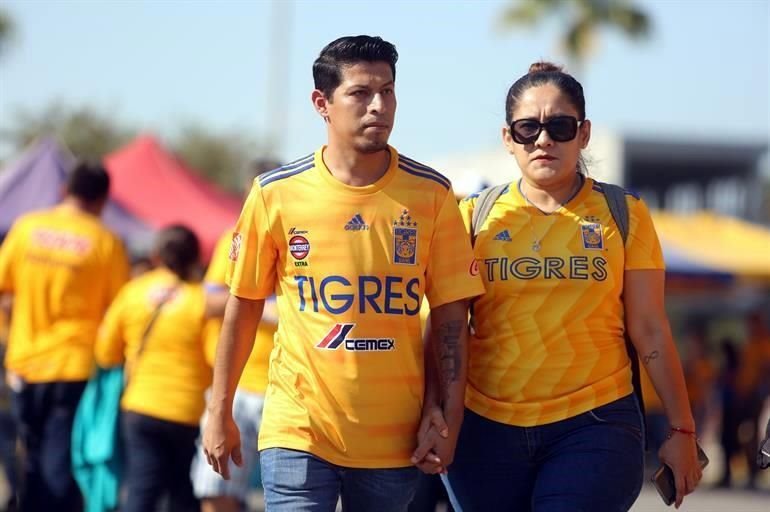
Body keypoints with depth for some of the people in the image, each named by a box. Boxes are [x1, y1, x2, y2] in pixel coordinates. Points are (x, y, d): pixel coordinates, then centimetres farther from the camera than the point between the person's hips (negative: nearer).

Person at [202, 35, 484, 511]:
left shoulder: (431, 194, -1)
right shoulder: (276, 193, -3)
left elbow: (451, 317, 2)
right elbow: (244, 306, 6)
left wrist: (450, 420, -3)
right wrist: (220, 413, 8)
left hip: (393, 439, 1)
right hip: (298, 433, -1)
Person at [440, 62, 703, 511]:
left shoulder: (622, 215, 2)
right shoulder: (474, 218, 4)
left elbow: (650, 332, 4)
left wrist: (682, 429, 3)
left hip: (595, 427, -2)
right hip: (485, 427, 2)